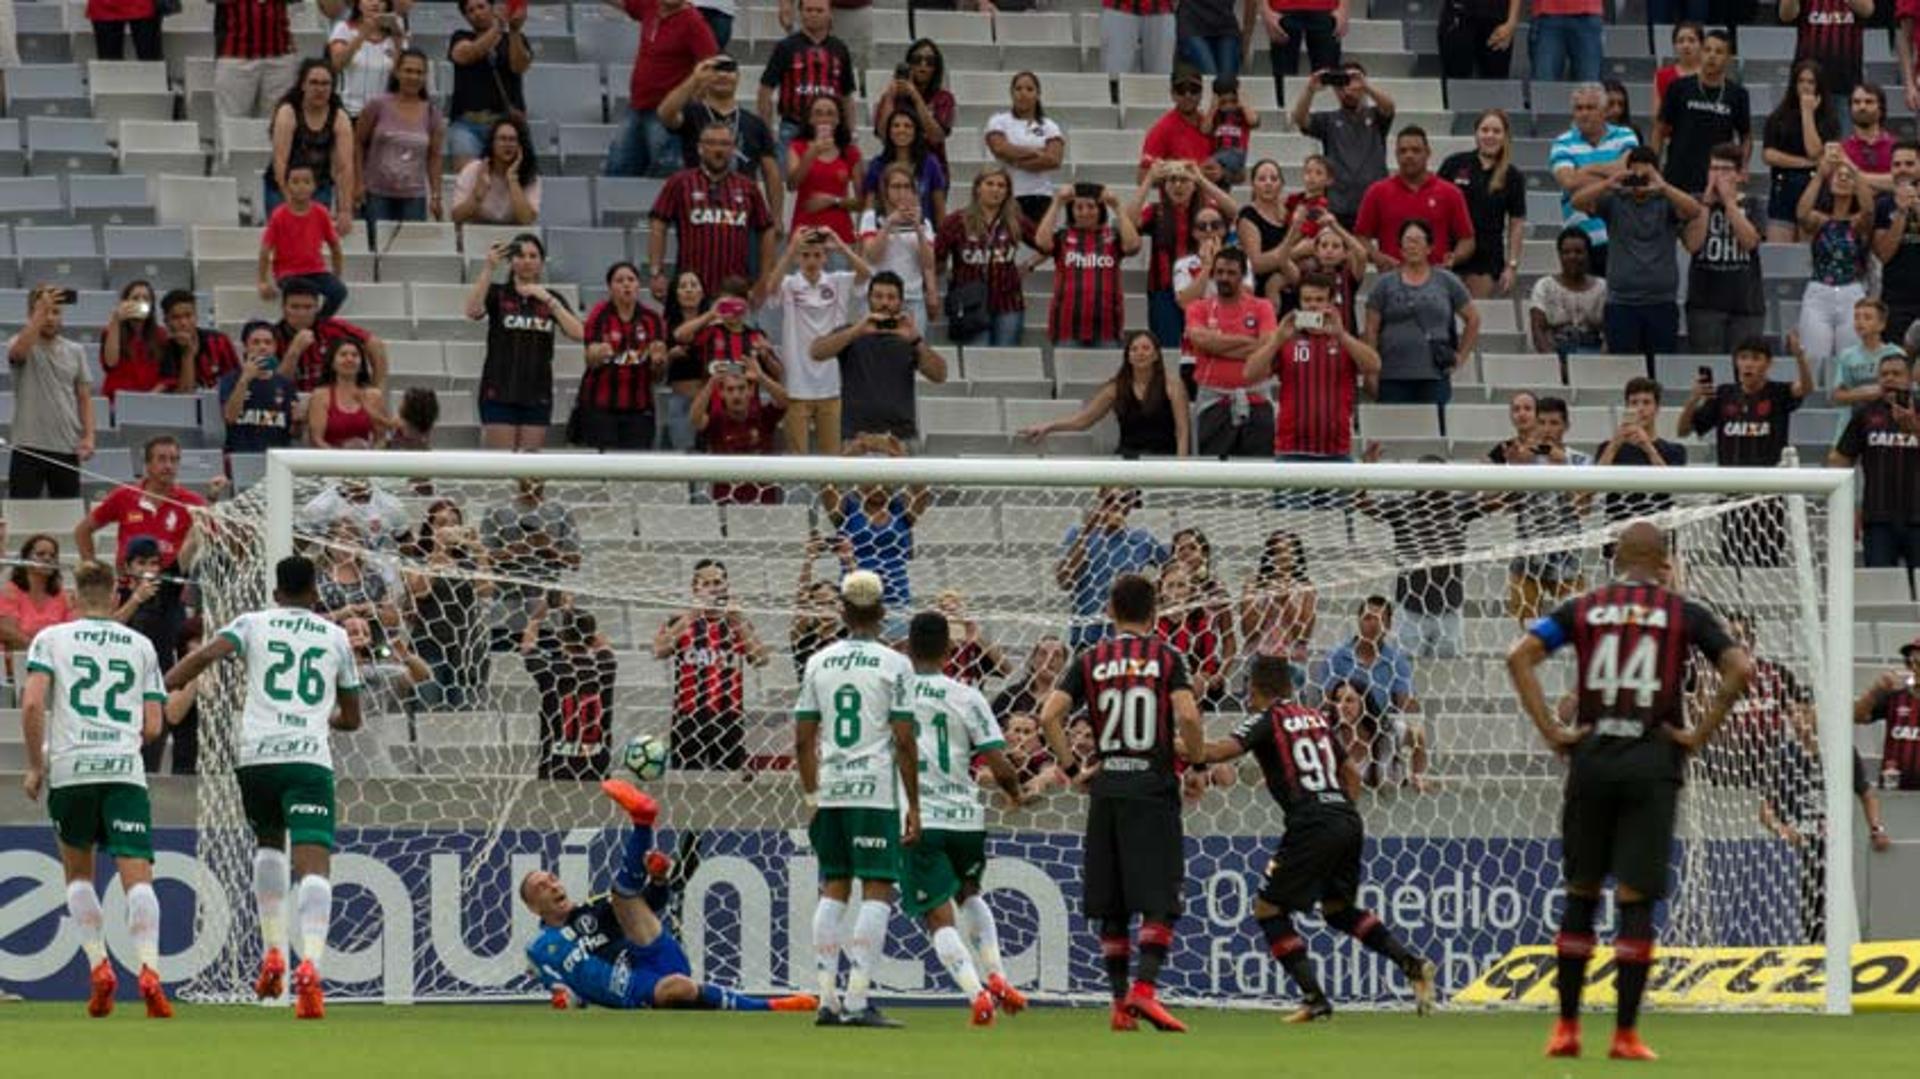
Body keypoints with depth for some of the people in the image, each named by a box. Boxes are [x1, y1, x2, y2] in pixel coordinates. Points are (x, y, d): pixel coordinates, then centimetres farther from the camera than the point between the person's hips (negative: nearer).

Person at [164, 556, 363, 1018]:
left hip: (257, 754, 1)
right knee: (313, 863, -10)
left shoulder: (254, 623, 14)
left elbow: (205, 655, -6)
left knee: (268, 842, 28)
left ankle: (273, 953, 20)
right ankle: (310, 963, -32)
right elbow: (352, 718, 26)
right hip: (310, 757, -1)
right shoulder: (335, 637, 18)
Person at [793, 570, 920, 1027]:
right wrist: (913, 806, -3)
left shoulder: (819, 663, 8)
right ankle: (857, 999, -11)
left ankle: (827, 997, 11)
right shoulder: (893, 664, -5)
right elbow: (904, 740, -8)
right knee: (877, 889, -3)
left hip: (830, 790, 5)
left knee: (833, 888, 12)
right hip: (875, 791, -5)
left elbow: (803, 738, 9)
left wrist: (812, 795, 19)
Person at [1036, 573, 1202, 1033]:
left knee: (1111, 908, 10)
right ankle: (1144, 989, -22)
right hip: (1153, 788, -3)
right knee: (1159, 903, -5)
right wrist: (1195, 759, 3)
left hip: (1105, 789, 3)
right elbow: (1187, 716, -13)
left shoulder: (1090, 660, 7)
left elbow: (1049, 716, -3)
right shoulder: (1166, 658, 0)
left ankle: (1120, 1002, 10)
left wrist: (1071, 766, 7)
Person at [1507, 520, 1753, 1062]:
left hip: (1591, 754, 2)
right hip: (1653, 759, -2)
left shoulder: (1583, 609, 9)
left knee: (1580, 892, 12)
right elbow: (1739, 668, -6)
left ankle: (1566, 1026, 12)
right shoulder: (1684, 614, 4)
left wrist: (1550, 731, -1)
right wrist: (1700, 734, -1)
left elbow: (1520, 656, -2)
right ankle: (1626, 1033, -3)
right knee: (1635, 898, -1)